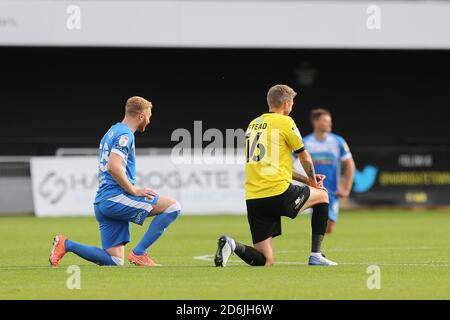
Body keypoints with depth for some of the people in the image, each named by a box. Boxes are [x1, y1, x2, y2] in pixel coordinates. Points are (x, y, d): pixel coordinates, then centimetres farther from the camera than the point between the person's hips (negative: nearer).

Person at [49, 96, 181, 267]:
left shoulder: (113, 131, 23)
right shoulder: (125, 134, -8)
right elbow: (113, 167, -22)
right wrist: (134, 190, -14)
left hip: (102, 202, 10)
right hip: (115, 198, -10)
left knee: (115, 261, 7)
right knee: (172, 206, -12)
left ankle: (66, 244, 3)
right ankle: (139, 253, -12)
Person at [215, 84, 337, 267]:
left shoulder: (254, 124, 20)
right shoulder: (285, 122, -1)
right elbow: (304, 157, 7)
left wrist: (305, 179, 31)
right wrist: (312, 180, 27)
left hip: (252, 200, 6)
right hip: (278, 194, -6)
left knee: (265, 262, 7)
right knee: (322, 196, 23)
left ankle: (232, 245, -21)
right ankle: (315, 255, 16)